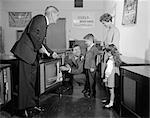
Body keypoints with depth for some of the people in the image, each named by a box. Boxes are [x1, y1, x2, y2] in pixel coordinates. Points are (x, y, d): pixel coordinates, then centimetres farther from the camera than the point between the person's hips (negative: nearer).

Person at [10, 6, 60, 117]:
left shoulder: (44, 23, 21)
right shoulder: (40, 18, -9)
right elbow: (32, 32, -26)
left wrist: (51, 53, 26)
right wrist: (39, 47, -16)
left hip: (33, 55, 10)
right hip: (26, 53, -10)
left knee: (32, 81, 14)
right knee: (26, 81, -4)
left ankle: (32, 104, 24)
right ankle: (24, 108, 5)